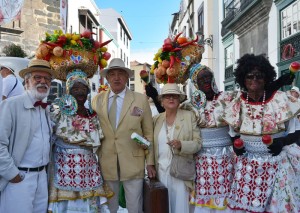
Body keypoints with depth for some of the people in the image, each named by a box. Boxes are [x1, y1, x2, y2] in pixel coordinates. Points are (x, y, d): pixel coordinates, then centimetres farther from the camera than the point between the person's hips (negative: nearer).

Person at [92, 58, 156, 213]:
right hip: (106, 164, 2)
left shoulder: (141, 99, -2)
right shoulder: (97, 100, 4)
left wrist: (150, 162, 0)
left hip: (133, 164, -2)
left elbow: (148, 133, 1)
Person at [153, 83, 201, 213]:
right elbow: (153, 144, 13)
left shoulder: (189, 116, 0)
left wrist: (181, 145, -22)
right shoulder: (156, 119, 8)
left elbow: (198, 143, -4)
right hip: (161, 170, 3)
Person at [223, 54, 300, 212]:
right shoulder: (237, 104, 0)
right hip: (246, 166, 2)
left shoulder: (280, 100, -8)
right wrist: (236, 144, -7)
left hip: (277, 165, -2)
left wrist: (282, 142, -18)